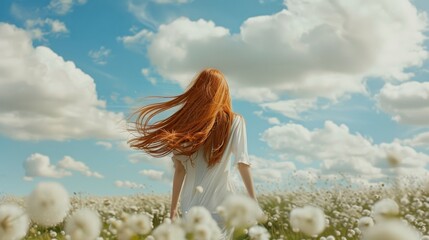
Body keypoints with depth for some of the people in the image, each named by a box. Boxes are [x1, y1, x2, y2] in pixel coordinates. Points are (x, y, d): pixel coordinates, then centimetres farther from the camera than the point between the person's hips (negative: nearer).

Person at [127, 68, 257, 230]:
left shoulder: (186, 123, 6)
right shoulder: (234, 121, 0)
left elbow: (179, 169, 5)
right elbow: (242, 162, -8)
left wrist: (173, 207, 11)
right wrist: (253, 199, -4)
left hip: (191, 205, 3)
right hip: (221, 203, -3)